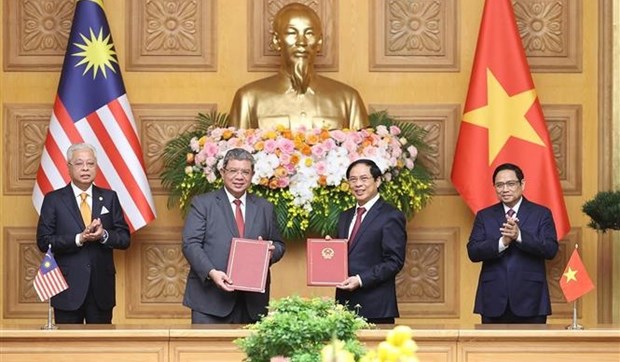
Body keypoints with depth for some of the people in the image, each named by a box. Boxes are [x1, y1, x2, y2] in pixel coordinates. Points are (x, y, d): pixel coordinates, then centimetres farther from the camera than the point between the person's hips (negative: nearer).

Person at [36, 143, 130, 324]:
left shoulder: (109, 198, 9)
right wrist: (79, 239, -17)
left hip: (102, 287, 2)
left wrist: (104, 235, -14)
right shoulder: (53, 200, 2)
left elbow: (125, 239, 6)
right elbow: (43, 241, -5)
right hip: (68, 287, -2)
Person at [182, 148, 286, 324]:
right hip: (210, 299, -3)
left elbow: (278, 245, 20)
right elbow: (190, 244, -4)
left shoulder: (265, 208, 16)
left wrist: (272, 251, -5)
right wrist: (211, 273, -19)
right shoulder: (202, 203, 4)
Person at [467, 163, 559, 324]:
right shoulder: (484, 216, 11)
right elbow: (473, 252, 0)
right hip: (494, 301, 1)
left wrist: (519, 236, -21)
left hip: (530, 300, -1)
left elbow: (551, 250, -7)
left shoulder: (541, 214, 5)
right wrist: (502, 242, -18)